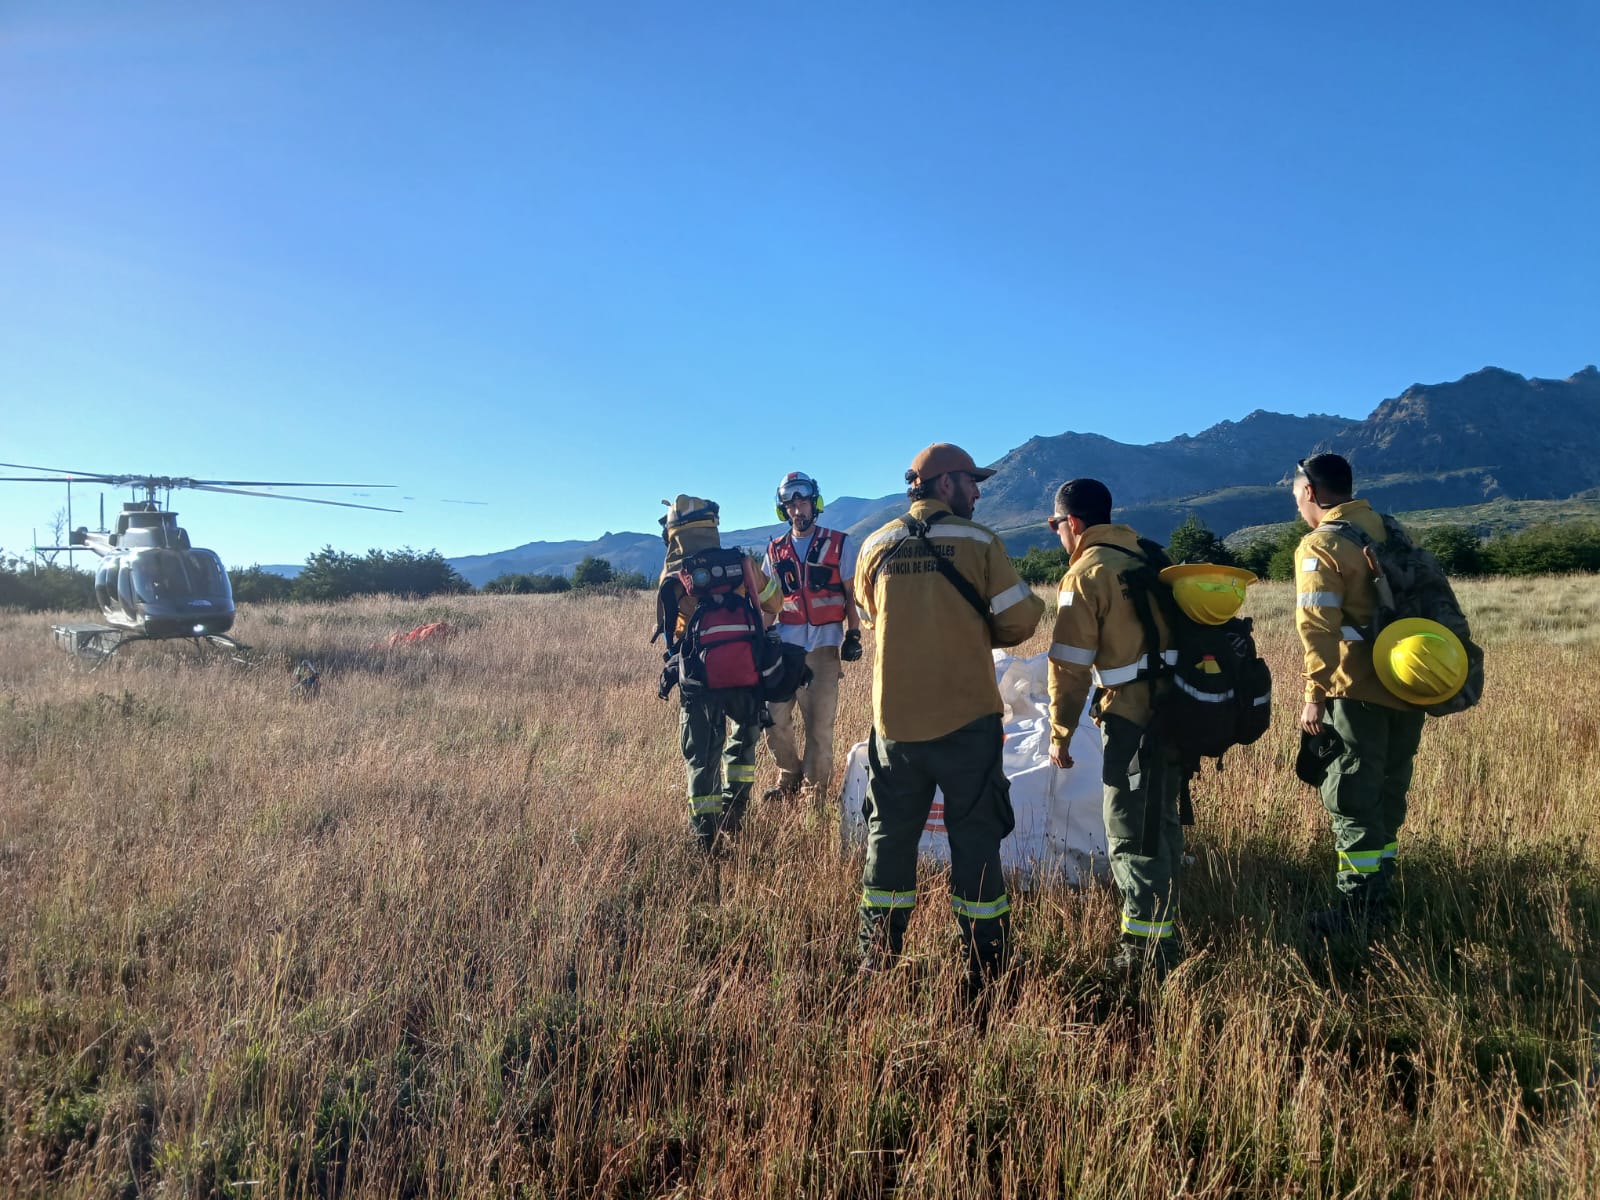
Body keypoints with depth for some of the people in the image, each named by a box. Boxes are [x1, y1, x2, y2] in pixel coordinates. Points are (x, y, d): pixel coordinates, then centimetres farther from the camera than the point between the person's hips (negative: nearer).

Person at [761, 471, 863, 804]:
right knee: (775, 720, 2)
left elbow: (852, 595, 4)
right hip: (785, 644, 3)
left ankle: (816, 787, 14)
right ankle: (789, 779, 24)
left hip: (824, 644, -3)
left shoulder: (837, 545, 3)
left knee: (819, 723, -1)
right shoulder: (775, 550, 12)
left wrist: (853, 633, -4)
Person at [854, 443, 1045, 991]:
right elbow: (1018, 621, -6)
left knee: (890, 835, 15)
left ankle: (876, 961, 23)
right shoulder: (978, 541, -7)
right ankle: (985, 965, 18)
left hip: (895, 718, 3)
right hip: (966, 718, -3)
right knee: (975, 839, 9)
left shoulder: (876, 547, 3)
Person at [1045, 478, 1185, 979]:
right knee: (1160, 820, 19)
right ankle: (1164, 929, 31)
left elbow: (1070, 664, -13)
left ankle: (1147, 950, 4)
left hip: (1133, 713, -8)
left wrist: (1060, 733, -5)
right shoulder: (1147, 556, 14)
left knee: (1131, 834, 0)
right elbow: (1175, 628, 18)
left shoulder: (1086, 572, -9)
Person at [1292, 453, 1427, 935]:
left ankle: (1360, 907, 2)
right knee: (1388, 793, 16)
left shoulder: (1320, 546, -10)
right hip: (1408, 686, 8)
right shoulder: (1388, 532, 13)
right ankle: (1378, 892, 27)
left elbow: (1318, 627, -19)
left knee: (1352, 799, -1)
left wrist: (1315, 693, -18)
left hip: (1358, 691, -8)